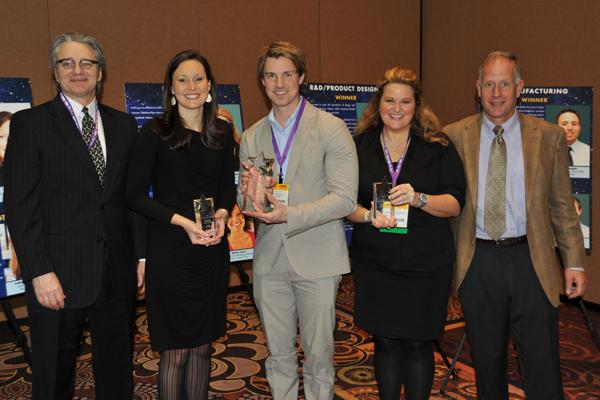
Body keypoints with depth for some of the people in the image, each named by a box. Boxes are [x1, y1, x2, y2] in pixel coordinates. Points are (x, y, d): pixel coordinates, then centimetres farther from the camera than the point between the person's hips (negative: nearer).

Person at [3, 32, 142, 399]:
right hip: (59, 275, -3)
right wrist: (39, 272, -14)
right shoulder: (30, 123, -2)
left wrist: (141, 255, 5)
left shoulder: (124, 125, 9)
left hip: (118, 273, 3)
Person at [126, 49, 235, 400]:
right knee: (175, 351, 4)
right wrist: (183, 221, -18)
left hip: (212, 250, 4)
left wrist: (221, 216, -8)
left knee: (203, 346, 14)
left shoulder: (223, 133, 7)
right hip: (170, 251, -4)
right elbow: (135, 194, -7)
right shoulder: (155, 132, -6)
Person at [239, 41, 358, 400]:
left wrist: (289, 215, -23)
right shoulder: (252, 137, 9)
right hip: (269, 260, 4)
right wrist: (247, 195, -12)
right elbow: (245, 202, 12)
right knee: (278, 355, 15)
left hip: (317, 259, -4)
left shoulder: (331, 128, -6)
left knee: (318, 355, 8)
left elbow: (345, 198, -13)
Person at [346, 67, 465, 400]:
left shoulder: (439, 148, 0)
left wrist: (418, 199, -23)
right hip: (374, 264, 1)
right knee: (385, 342, 11)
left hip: (426, 265, -1)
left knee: (418, 344, 7)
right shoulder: (359, 147, 5)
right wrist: (368, 216, -18)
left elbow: (455, 204, -5)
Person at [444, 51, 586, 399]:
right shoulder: (454, 137, 0)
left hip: (531, 261, 0)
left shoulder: (549, 137, 1)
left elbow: (562, 206, 5)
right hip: (477, 262, 1)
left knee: (543, 366, 7)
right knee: (487, 361, 16)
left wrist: (575, 263, 0)